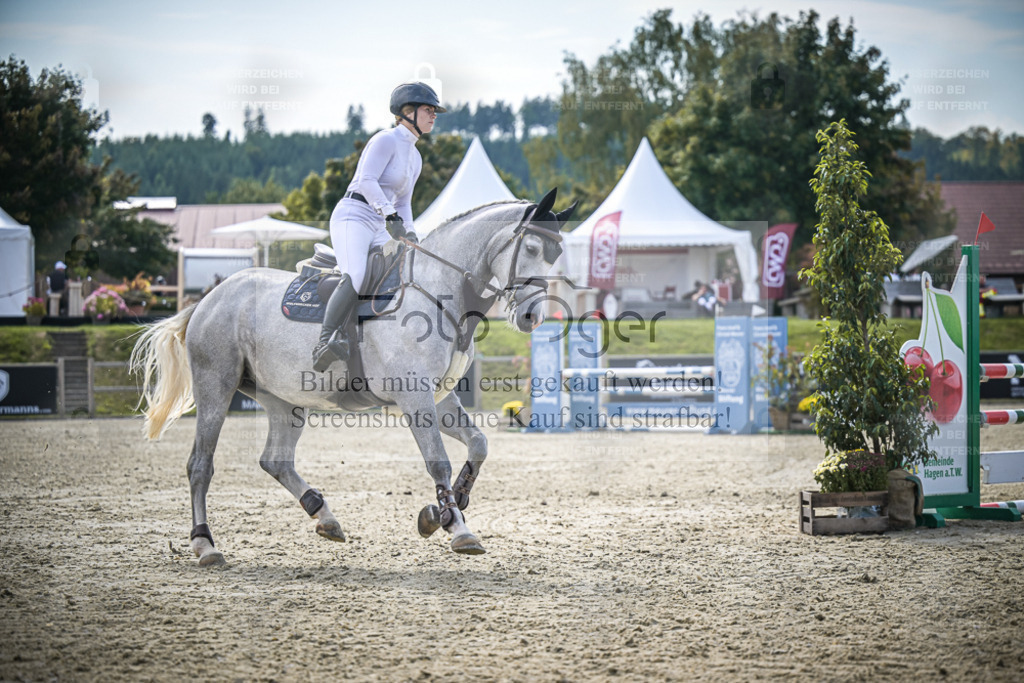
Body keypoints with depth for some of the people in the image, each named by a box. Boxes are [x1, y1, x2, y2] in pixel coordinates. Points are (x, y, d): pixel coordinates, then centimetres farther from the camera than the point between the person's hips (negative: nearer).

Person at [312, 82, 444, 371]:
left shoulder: (415, 157, 20)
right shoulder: (386, 140, -7)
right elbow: (366, 181, -19)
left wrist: (409, 232, 7)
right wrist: (391, 217, -28)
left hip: (378, 229, 9)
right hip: (352, 217, -9)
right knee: (354, 278, -31)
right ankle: (324, 343, -32)